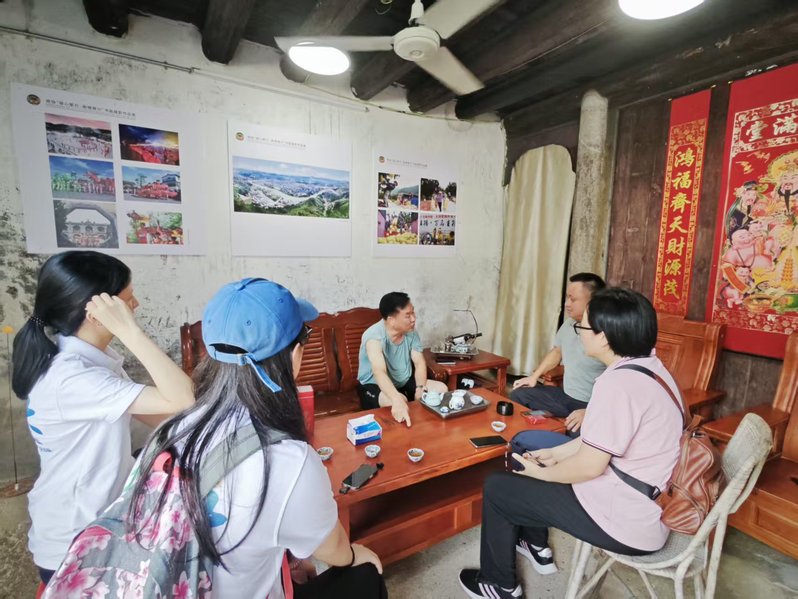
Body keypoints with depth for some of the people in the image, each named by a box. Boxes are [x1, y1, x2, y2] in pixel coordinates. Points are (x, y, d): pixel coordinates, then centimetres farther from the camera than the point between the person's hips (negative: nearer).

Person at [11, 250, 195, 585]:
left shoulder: (88, 356, -4)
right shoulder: (70, 377, -33)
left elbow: (156, 414, -2)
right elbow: (181, 400, -42)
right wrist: (128, 330, -40)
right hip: (73, 545, -7)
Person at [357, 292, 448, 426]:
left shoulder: (411, 331, -8)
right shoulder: (374, 336, -30)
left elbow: (419, 363, -7)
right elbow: (379, 372, -45)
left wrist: (420, 388, -27)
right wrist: (397, 401, -61)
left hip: (405, 382, 7)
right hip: (374, 386, -6)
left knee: (441, 389, -8)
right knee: (399, 403, -36)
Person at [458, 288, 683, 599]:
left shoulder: (618, 383, -30)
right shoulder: (650, 368, 1)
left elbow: (588, 466, -26)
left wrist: (541, 472, -8)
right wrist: (555, 454, 10)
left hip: (625, 521, -9)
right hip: (647, 505, 9)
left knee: (496, 487, 1)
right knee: (527, 459, 20)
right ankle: (537, 548, 38)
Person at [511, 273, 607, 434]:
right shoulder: (568, 324, 3)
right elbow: (557, 351, 22)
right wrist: (534, 376, 16)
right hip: (566, 396, 8)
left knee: (579, 431, -37)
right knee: (518, 395, 6)